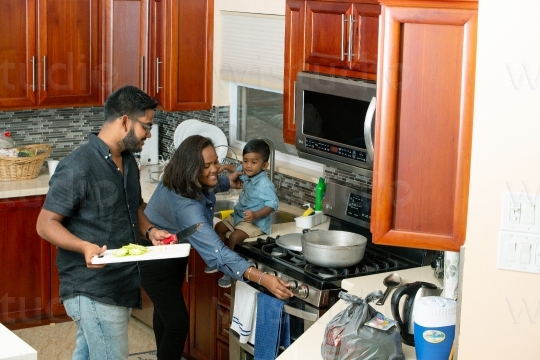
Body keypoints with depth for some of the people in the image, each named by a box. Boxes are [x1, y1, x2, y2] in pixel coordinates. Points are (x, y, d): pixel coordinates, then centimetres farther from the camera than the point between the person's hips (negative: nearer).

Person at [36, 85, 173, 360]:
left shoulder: (128, 161, 9)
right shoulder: (78, 167, -20)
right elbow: (46, 223, -17)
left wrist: (149, 230, 1)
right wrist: (84, 246, -34)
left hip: (121, 284, 9)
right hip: (93, 292, -8)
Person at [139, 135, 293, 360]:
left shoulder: (188, 181, -17)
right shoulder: (184, 205, -44)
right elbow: (216, 252, -53)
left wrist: (227, 182, -2)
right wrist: (262, 278, -61)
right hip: (155, 260, -9)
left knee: (167, 311, 25)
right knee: (178, 322, -9)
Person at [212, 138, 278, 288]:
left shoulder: (265, 185, -25)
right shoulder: (247, 175, 2)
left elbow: (272, 204, -29)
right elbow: (238, 170, 27)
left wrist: (255, 215, -39)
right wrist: (225, 167, 13)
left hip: (256, 222, -10)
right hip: (239, 216, 10)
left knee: (234, 237, -27)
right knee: (220, 227, 13)